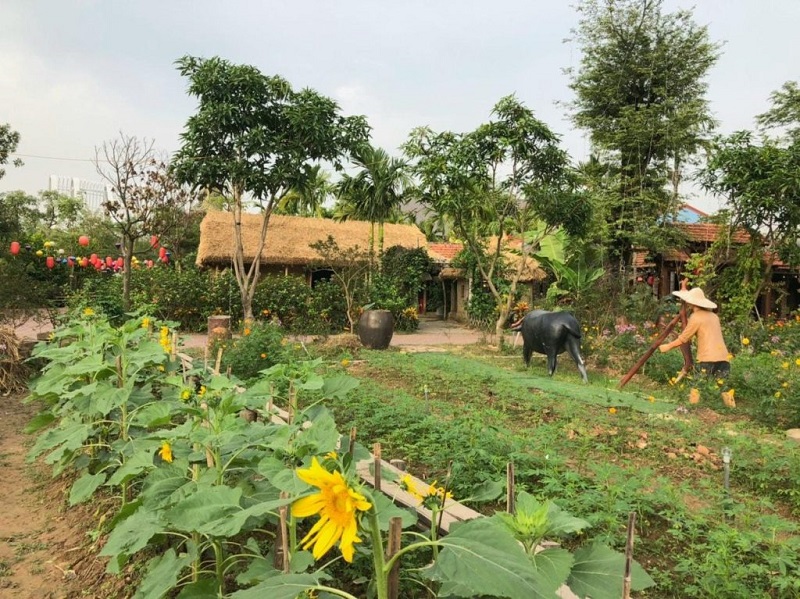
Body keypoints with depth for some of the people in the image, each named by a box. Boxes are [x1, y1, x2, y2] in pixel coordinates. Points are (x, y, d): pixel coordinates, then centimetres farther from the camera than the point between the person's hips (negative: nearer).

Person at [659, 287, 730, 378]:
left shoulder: (696, 317, -1)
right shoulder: (714, 316, 16)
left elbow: (682, 339, 4)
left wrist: (667, 347, 18)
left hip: (708, 361, -6)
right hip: (724, 360, 6)